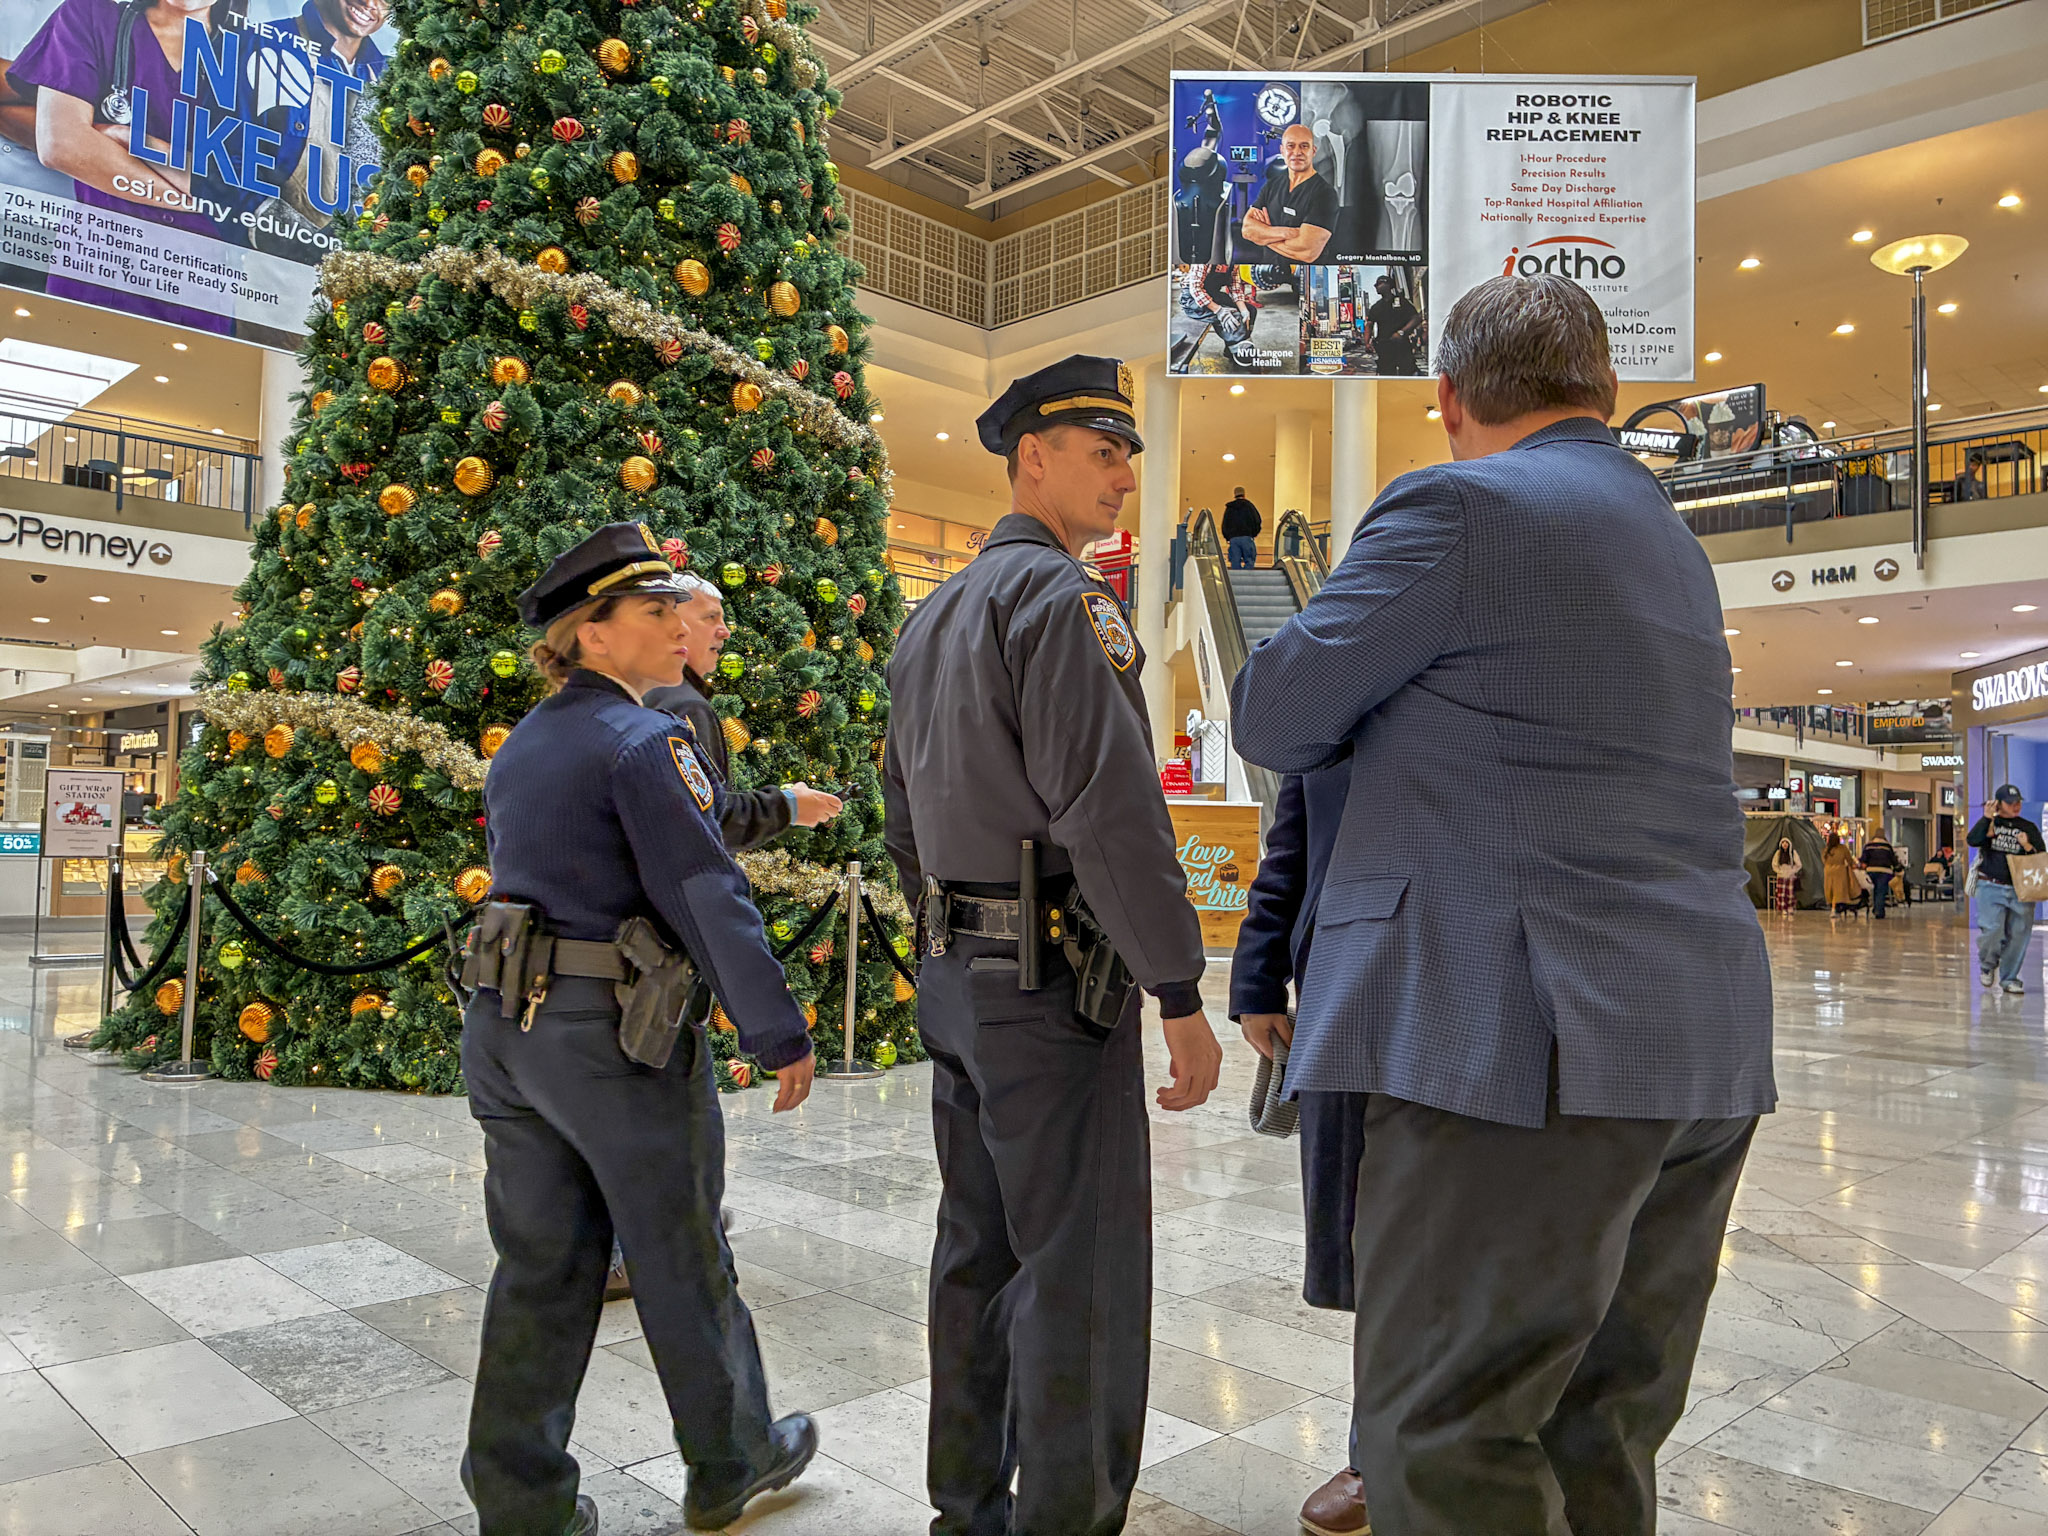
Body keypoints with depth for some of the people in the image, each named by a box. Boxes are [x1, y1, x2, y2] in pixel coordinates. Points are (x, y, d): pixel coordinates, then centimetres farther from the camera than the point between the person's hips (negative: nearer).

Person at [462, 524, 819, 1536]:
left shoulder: (520, 746, 13)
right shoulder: (643, 742, -14)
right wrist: (781, 1037, -13)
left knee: (540, 1268, 15)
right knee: (682, 1263, 9)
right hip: (613, 1033, -8)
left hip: (504, 1024, 8)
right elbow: (707, 898, -18)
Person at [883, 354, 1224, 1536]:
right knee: (1081, 1271, 0)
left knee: (980, 1251, 17)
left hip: (955, 975, 9)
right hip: (1057, 979, -9)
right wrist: (1182, 997, -18)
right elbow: (1110, 804, -21)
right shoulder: (1057, 593, -13)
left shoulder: (931, 617, 16)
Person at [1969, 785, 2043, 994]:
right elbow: (1972, 840, -12)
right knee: (1992, 930, -14)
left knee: (2019, 934, 3)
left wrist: (2028, 847, -10)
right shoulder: (1989, 824, 7)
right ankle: (1987, 965, 15)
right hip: (1991, 888, -3)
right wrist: (1986, 818, -13)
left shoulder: (2029, 828, 11)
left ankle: (2009, 978, 17)